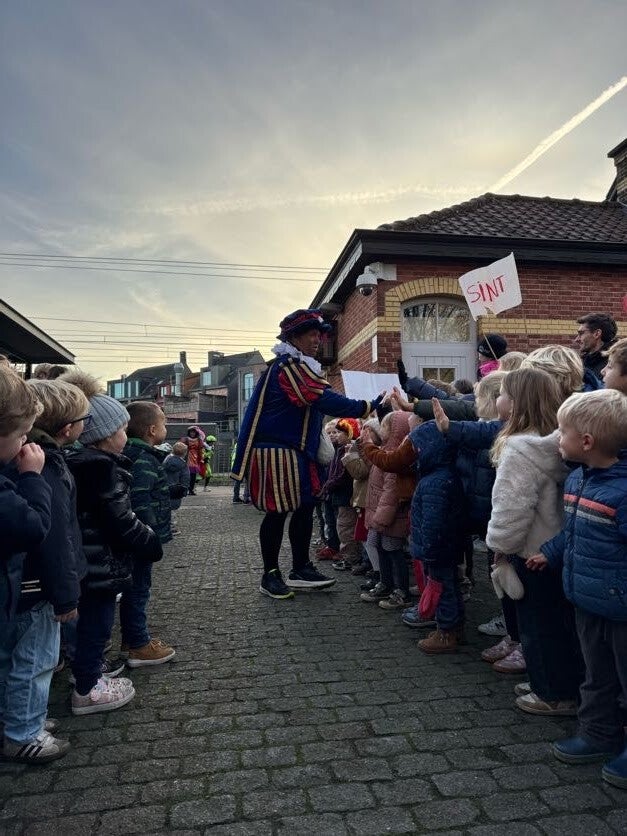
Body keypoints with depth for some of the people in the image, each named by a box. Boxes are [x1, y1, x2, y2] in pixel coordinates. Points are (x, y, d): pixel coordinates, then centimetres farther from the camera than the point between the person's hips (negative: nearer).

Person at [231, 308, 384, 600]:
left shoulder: (295, 367, 16)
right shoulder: (289, 366, -18)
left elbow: (317, 404, 20)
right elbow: (325, 400, -28)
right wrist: (369, 407, -28)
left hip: (296, 452, 10)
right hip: (278, 453, -10)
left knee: (304, 508, 11)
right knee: (278, 512, -2)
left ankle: (301, 569, 21)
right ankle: (270, 576, 11)